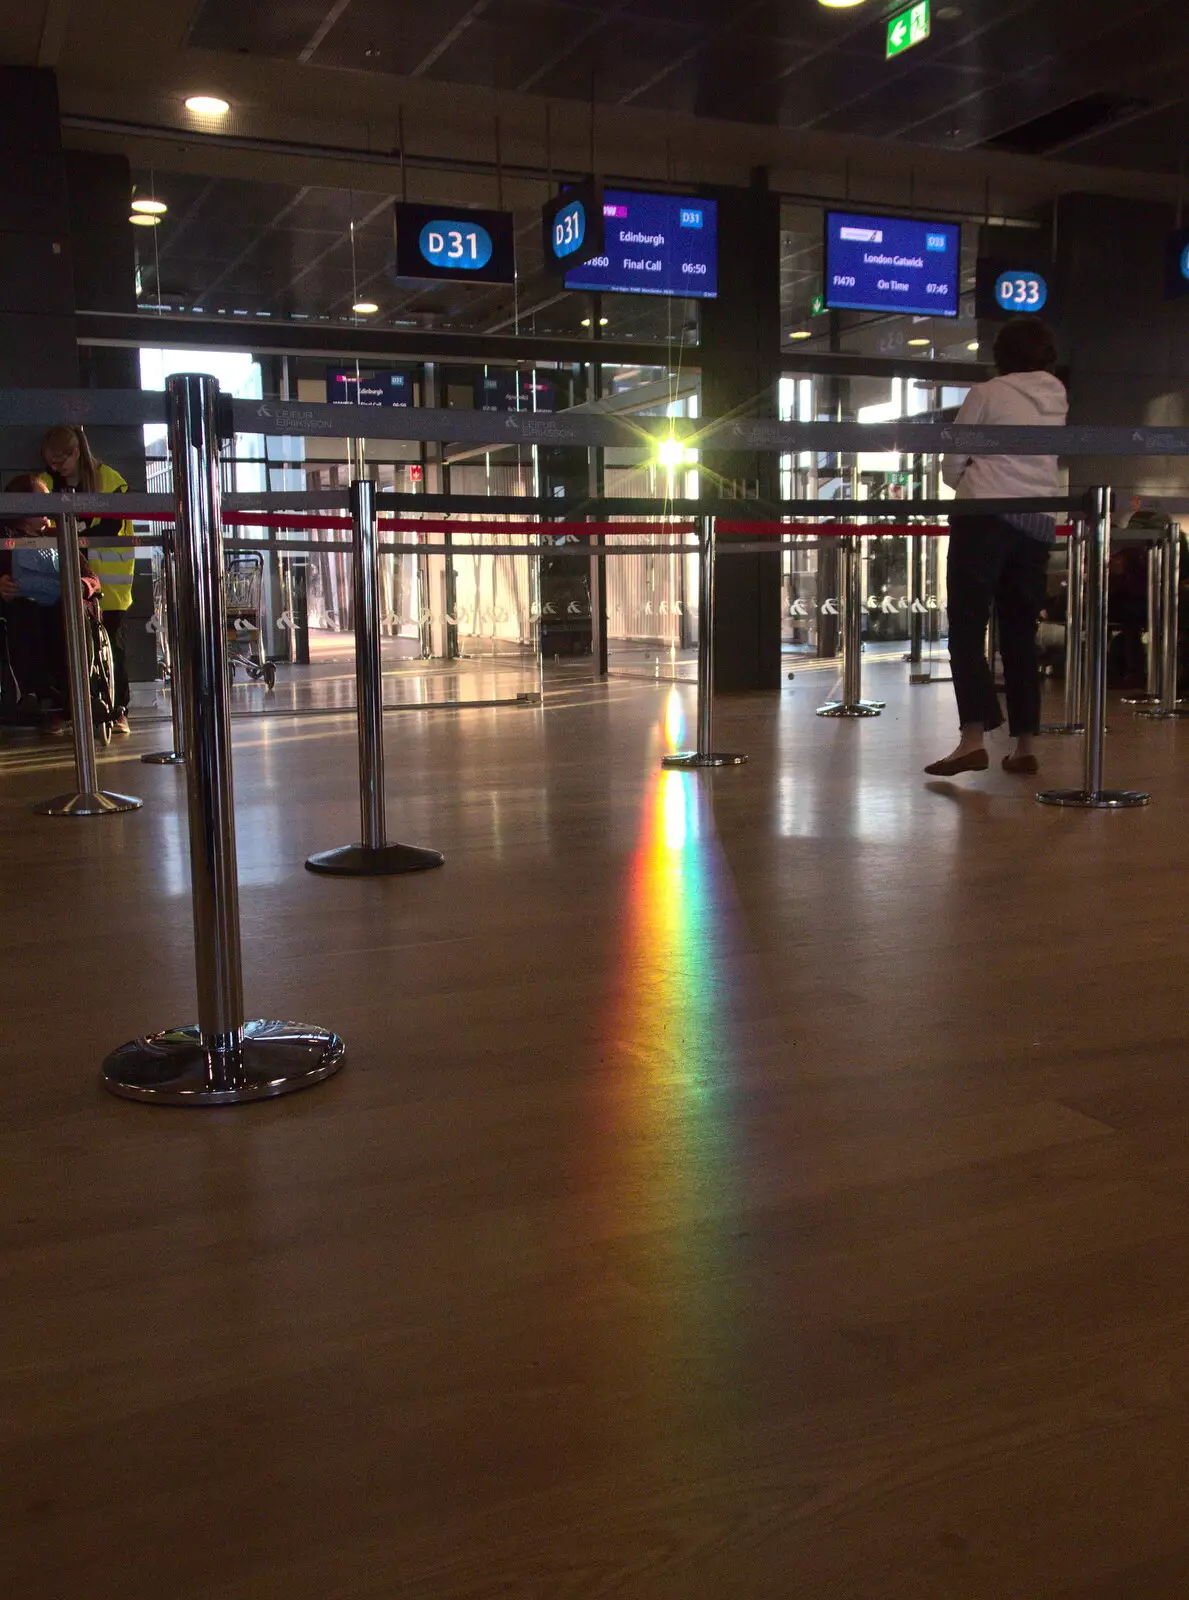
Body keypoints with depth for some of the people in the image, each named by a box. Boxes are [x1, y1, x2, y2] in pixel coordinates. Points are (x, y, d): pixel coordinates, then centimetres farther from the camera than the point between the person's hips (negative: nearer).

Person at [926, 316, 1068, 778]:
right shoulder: (1057, 400, 15)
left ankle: (973, 737, -21)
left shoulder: (987, 394, 0)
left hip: (985, 516, -5)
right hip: (1039, 523, 5)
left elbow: (951, 466, 4)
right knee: (1020, 635, 9)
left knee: (967, 628, -7)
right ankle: (1024, 744, 8)